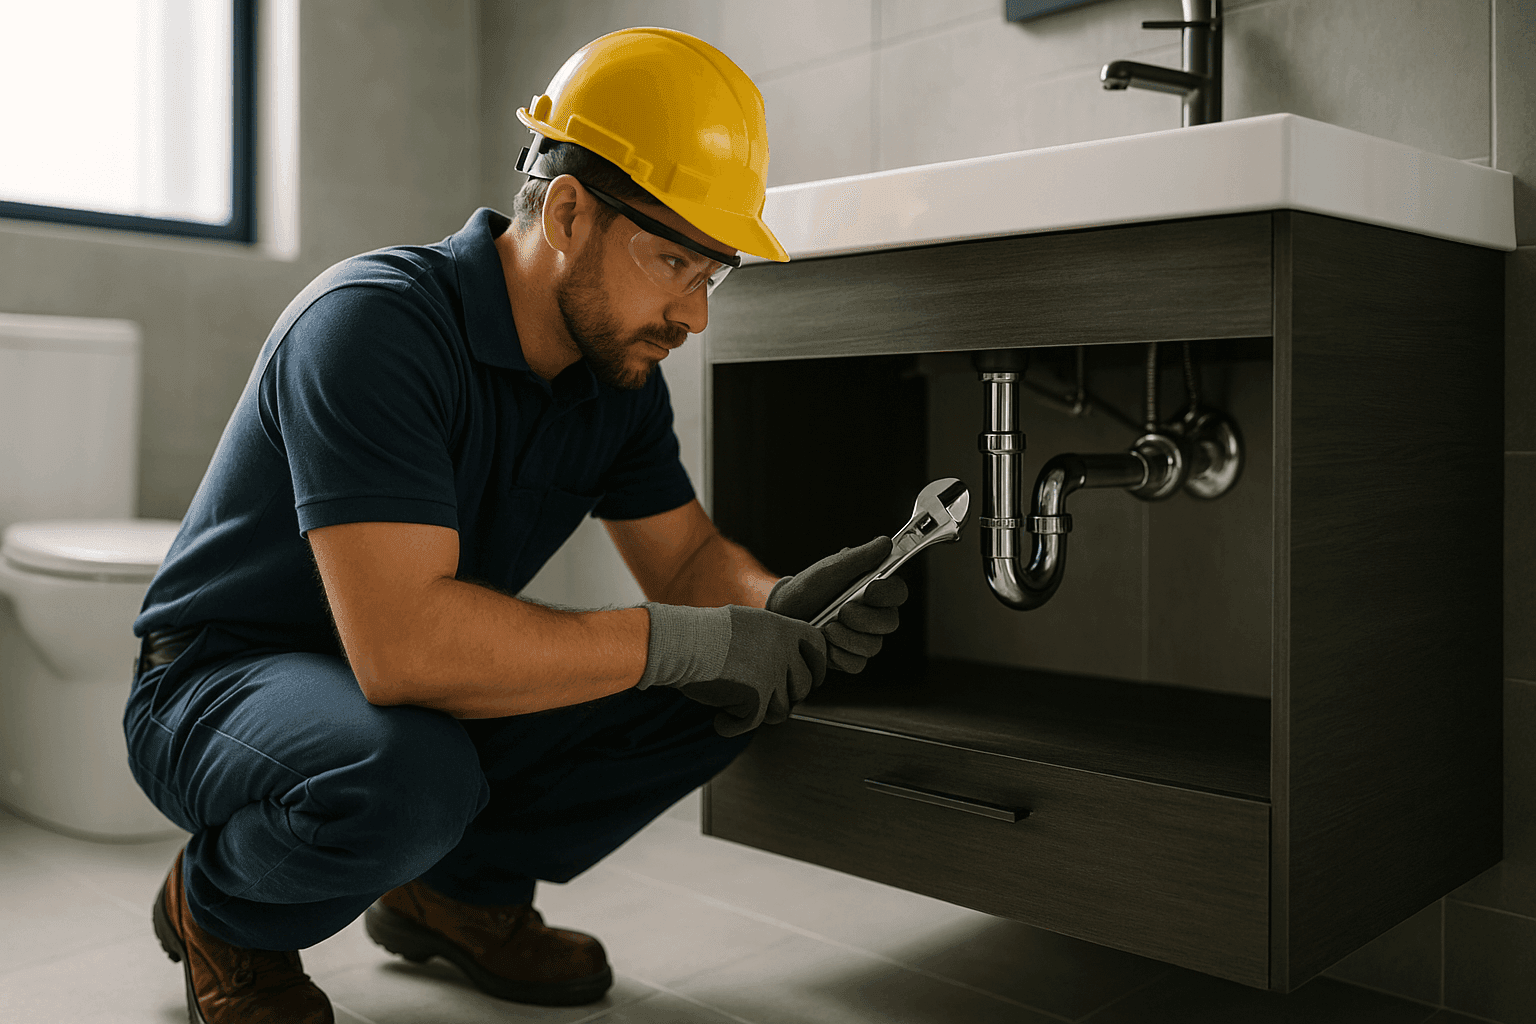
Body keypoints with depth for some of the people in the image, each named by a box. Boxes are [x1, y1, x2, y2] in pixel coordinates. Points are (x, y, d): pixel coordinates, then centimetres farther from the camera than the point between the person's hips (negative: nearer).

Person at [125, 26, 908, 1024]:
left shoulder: (620, 370, -3)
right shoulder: (376, 324, -29)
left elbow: (688, 557, 4)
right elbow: (404, 642, -39)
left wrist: (784, 604, -19)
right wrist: (684, 643, -34)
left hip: (428, 690, 7)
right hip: (222, 681, -6)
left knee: (730, 688, -9)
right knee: (407, 778, -40)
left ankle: (460, 885, 9)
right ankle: (224, 913, -3)